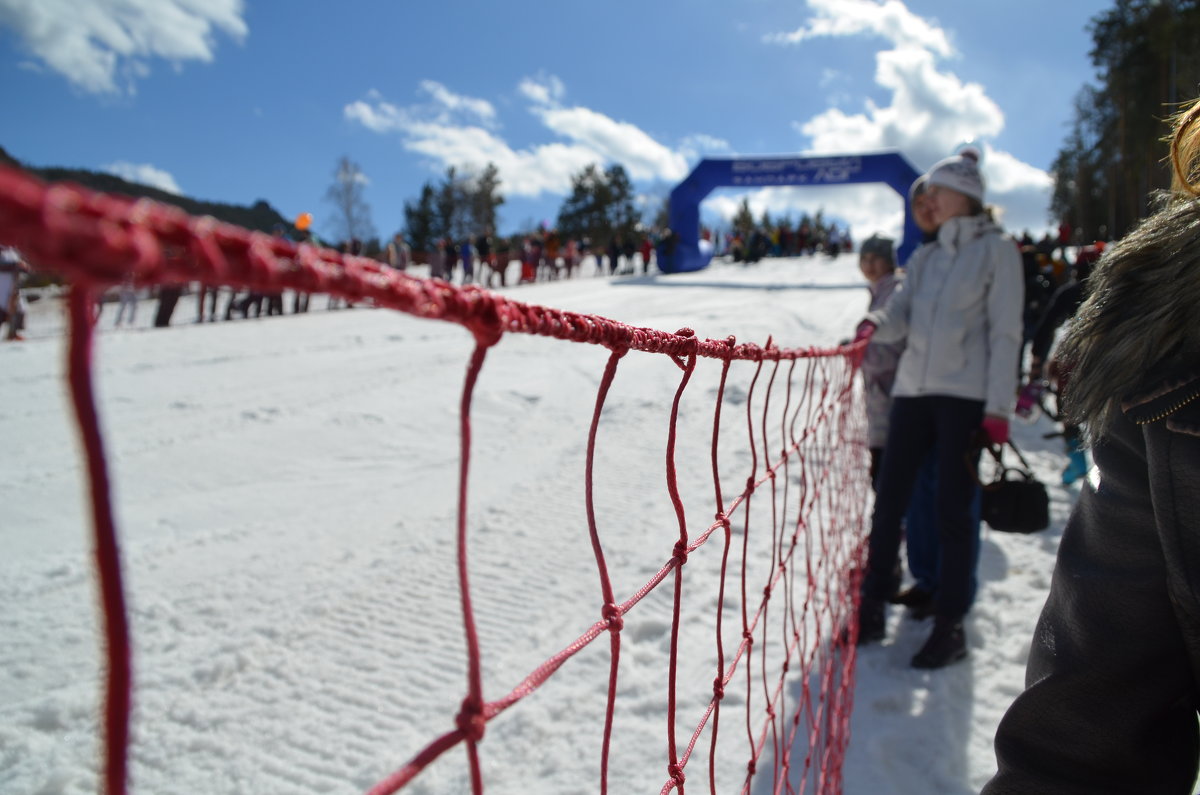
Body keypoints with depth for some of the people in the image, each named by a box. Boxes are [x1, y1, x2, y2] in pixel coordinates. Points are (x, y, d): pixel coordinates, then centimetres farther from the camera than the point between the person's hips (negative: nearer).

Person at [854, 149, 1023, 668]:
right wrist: (876, 324, -17)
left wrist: (998, 408, -11)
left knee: (952, 510, -3)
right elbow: (901, 316, 7)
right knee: (888, 501, 5)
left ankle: (950, 626, 8)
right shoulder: (924, 258, 18)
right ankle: (872, 610, 15)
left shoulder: (996, 250, 2)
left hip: (966, 396, -5)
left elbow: (1005, 332, -5)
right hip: (912, 390, 5)